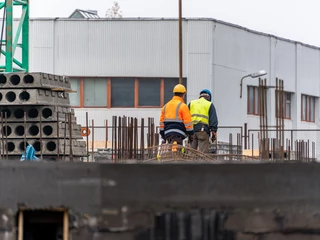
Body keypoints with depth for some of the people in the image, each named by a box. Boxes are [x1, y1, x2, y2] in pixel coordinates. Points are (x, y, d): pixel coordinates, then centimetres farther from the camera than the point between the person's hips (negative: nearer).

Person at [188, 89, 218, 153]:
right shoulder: (210, 105, 8)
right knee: (203, 152, -7)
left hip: (191, 129, 4)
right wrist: (214, 132, 0)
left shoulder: (191, 103, 19)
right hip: (203, 130, -3)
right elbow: (213, 120, 0)